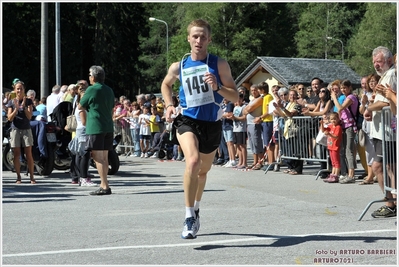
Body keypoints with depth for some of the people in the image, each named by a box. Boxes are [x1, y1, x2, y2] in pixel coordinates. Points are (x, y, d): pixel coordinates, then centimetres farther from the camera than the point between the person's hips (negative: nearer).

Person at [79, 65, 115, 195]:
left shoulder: (92, 89, -9)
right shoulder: (109, 90, 13)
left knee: (98, 157, -7)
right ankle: (103, 184, 17)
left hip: (95, 127, -8)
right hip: (108, 127, 8)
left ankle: (105, 187, -12)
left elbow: (80, 106, -2)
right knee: (104, 157, 12)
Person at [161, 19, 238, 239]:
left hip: (212, 124, 1)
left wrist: (217, 87, -21)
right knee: (192, 161, -30)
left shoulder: (219, 64, -5)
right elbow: (166, 84, 22)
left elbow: (235, 97, -4)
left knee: (203, 171, 19)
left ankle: (196, 209, 47)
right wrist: (169, 105, 6)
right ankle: (189, 217, -24)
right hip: (187, 120, -1)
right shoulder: (178, 67, 0)